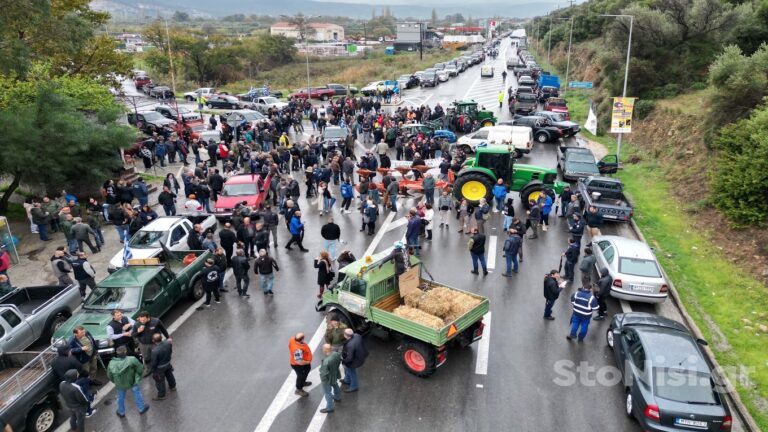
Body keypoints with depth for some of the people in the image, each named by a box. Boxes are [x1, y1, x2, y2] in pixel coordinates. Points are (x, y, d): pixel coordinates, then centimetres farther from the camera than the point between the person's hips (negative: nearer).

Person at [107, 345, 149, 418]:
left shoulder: (111, 363, -18)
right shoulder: (132, 360, -29)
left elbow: (109, 376, -2)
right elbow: (140, 369, -18)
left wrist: (115, 382, 16)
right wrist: (138, 377, 3)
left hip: (120, 384, 3)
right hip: (133, 382, -2)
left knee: (120, 397, 26)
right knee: (137, 394, 21)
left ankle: (121, 413, 45)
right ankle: (141, 409, 38)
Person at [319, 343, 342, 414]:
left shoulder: (326, 362, -43)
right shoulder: (337, 354, -22)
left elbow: (324, 373, -31)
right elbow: (339, 362, -1)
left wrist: (323, 380, -11)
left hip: (328, 379, -7)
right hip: (335, 375, 7)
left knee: (328, 393, 16)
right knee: (335, 386, 35)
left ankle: (329, 408, 35)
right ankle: (338, 397, 61)